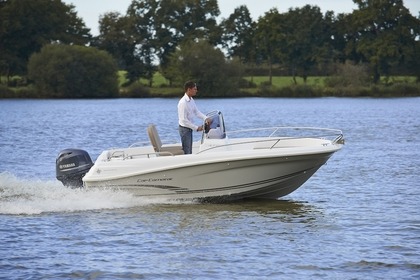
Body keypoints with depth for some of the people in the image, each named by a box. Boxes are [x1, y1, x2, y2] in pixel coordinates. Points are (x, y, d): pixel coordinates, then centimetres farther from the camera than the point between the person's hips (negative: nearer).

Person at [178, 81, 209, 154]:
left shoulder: (191, 100, 6)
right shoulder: (183, 103, -24)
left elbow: (197, 112, 8)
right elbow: (184, 120, -24)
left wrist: (206, 118, -9)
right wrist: (196, 128, -21)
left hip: (189, 128, 9)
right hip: (185, 129, -9)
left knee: (189, 151, 15)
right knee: (186, 152, -5)